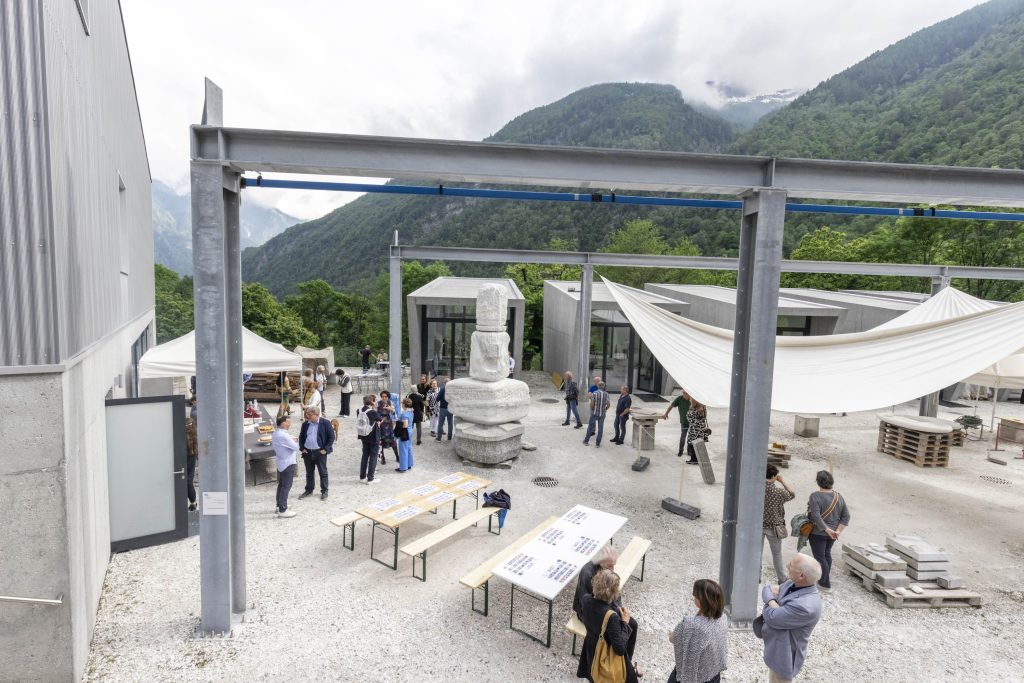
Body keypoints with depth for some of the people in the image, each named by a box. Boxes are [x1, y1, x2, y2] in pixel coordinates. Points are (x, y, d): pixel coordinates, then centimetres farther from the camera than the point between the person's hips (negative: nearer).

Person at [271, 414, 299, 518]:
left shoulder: (276, 433, 7)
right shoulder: (283, 436, -25)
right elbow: (296, 447, -21)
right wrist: (296, 442, -2)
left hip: (281, 463, 10)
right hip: (288, 464, -10)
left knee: (281, 485, 19)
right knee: (286, 486, -3)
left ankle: (279, 506, 30)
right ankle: (283, 510, 1)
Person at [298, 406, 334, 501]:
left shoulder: (325, 423, -9)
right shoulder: (305, 424, 5)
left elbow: (331, 437, -7)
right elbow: (301, 437, 15)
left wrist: (325, 449, -11)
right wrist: (302, 448, 4)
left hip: (320, 452, -4)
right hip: (307, 452, 4)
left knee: (323, 472, 5)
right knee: (309, 473, 16)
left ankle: (324, 491, 16)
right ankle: (309, 490, 30)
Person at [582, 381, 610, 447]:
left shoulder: (594, 393, -8)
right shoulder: (606, 394, -2)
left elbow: (592, 404, -11)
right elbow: (608, 404, -4)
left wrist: (591, 410, 6)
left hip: (594, 413, -1)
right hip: (602, 414, 1)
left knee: (590, 427, 12)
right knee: (600, 428, 7)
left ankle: (586, 441, 21)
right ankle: (598, 444, 10)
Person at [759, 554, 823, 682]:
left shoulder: (806, 606, -37)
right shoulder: (793, 584, -11)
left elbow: (772, 617, -29)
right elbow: (767, 588, 0)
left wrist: (770, 602, -10)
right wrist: (772, 601, -20)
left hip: (783, 656, -8)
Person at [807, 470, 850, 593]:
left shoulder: (815, 496, -21)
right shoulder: (838, 496, -1)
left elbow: (816, 516, -29)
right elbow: (846, 516, -1)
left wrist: (827, 530, -26)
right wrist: (838, 531, -5)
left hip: (818, 532, -7)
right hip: (833, 533, 7)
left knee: (820, 557, 7)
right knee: (827, 554, 25)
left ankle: (825, 585, 12)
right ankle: (824, 579, 39)